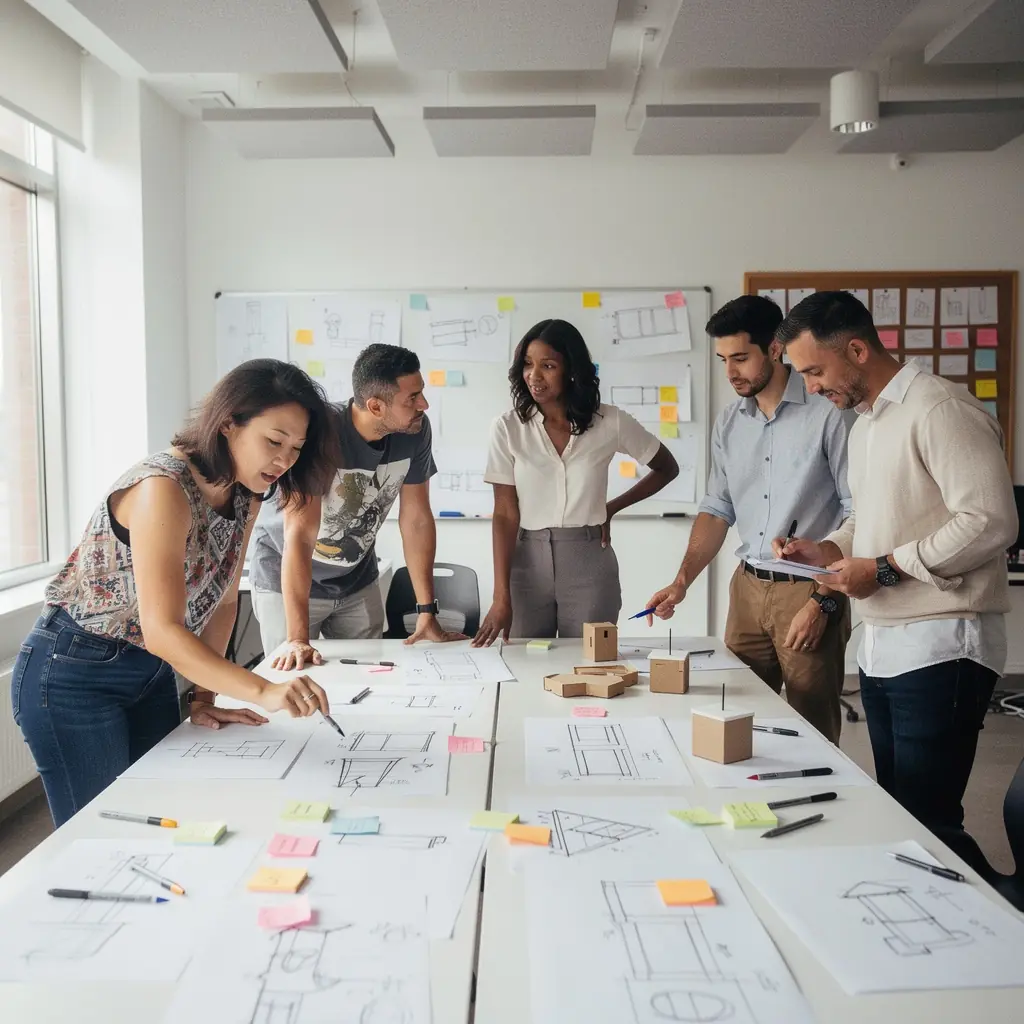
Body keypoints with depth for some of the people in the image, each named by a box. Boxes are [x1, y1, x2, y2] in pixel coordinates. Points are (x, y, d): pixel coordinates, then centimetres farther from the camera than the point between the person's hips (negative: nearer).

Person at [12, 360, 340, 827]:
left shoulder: (244, 495, -2)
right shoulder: (163, 488, -28)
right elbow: (162, 630, -33)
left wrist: (204, 695, -2)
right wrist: (264, 692, -42)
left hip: (151, 672, 8)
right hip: (75, 676, -7)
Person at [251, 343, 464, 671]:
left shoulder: (415, 430, -16)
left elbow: (417, 519, -8)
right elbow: (300, 535, -34)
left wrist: (427, 612, -9)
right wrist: (297, 638, -38)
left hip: (357, 580, 4)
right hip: (287, 581, -4)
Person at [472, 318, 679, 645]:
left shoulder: (610, 423, -5)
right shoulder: (507, 428, -5)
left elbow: (667, 469, 10)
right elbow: (505, 514, -7)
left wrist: (612, 508, 2)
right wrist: (501, 597, -13)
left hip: (589, 564, 0)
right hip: (527, 564, 0)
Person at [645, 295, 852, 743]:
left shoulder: (826, 413, -11)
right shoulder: (728, 424, 8)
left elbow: (856, 513, -11)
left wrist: (823, 601, -14)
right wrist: (681, 581, 0)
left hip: (809, 591, -5)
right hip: (747, 589, 6)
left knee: (812, 734, 5)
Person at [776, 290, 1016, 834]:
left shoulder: (940, 410, -14)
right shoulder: (864, 423, 15)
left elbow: (991, 523, -22)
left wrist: (884, 568, -18)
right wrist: (829, 549, 6)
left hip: (939, 649, -9)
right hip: (880, 646, 9)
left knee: (927, 824, -1)